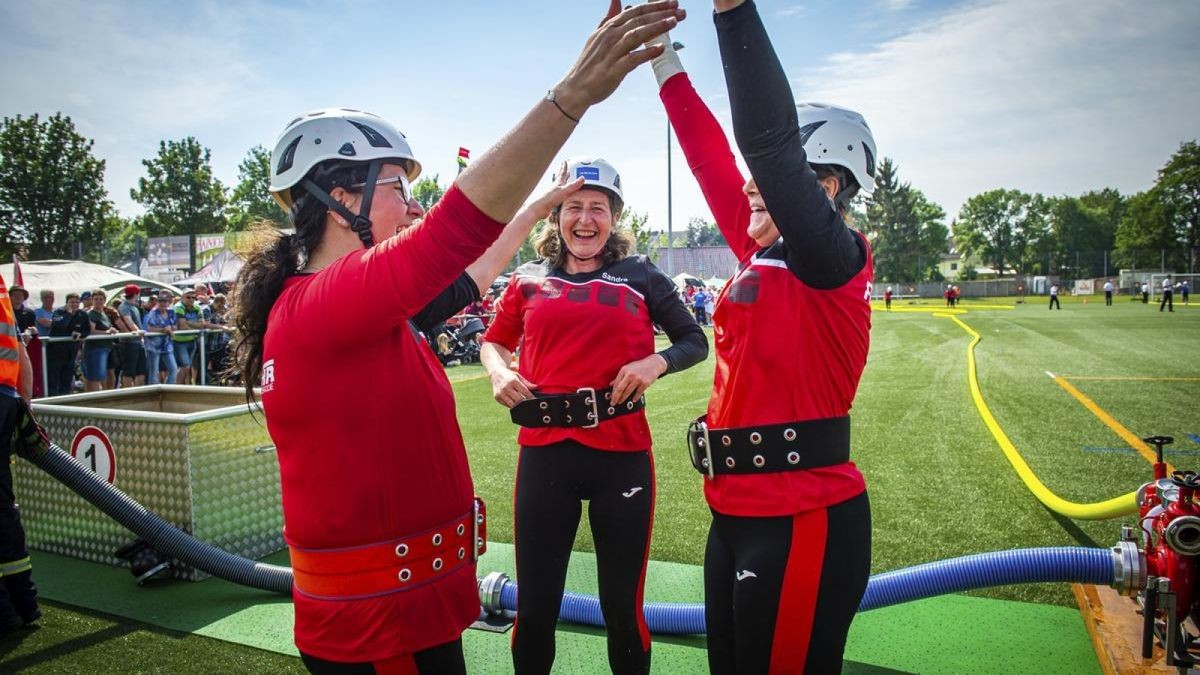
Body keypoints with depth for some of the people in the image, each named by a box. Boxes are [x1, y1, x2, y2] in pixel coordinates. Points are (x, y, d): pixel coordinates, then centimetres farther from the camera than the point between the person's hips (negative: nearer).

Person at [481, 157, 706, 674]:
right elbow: (493, 341, 20)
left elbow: (696, 341, 6)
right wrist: (498, 372, -1)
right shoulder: (529, 282, 8)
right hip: (544, 453, 2)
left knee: (622, 607, 11)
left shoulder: (640, 277, 3)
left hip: (621, 455, -1)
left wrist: (657, 363, -13)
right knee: (534, 606, 11)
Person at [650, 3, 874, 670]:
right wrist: (664, 56, 15)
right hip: (739, 511, 8)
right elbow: (714, 162, 12)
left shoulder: (832, 261, -13)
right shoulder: (761, 255, 9)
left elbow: (767, 139, -25)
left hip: (801, 521, -8)